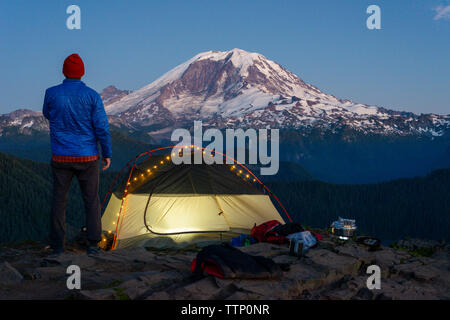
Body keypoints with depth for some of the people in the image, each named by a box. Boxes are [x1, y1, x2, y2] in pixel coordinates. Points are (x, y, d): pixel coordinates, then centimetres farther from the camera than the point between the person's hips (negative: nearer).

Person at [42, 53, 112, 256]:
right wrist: (107, 153, 2)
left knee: (59, 200, 11)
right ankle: (93, 245, 10)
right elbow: (102, 127, -9)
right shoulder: (91, 96, -9)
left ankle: (57, 246, 13)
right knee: (92, 200, 11)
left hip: (61, 157, 1)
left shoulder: (51, 94, -6)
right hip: (87, 157, -1)